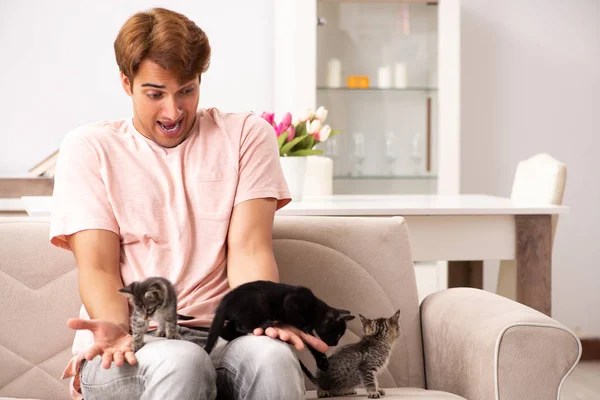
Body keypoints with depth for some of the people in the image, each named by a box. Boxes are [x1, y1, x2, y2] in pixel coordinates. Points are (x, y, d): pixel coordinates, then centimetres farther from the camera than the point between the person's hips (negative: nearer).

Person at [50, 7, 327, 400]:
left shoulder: (246, 134, 13)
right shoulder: (89, 148, 10)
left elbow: (249, 248, 1)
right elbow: (98, 267, 0)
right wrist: (115, 328, -23)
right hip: (133, 343, -1)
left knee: (272, 356, -34)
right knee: (180, 363, -36)